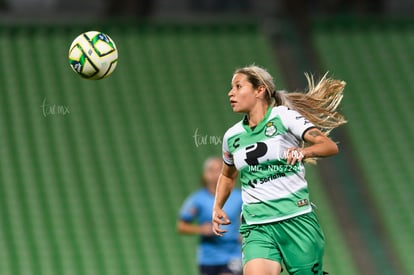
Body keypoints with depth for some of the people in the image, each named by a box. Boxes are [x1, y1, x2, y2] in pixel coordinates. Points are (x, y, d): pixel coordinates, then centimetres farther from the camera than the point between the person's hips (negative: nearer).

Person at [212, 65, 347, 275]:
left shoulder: (284, 116, -2)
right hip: (256, 226, 3)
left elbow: (330, 146, -12)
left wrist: (303, 151, -31)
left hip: (296, 219, -3)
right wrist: (218, 208, 17)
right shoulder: (232, 136, 12)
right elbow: (228, 175, 32)